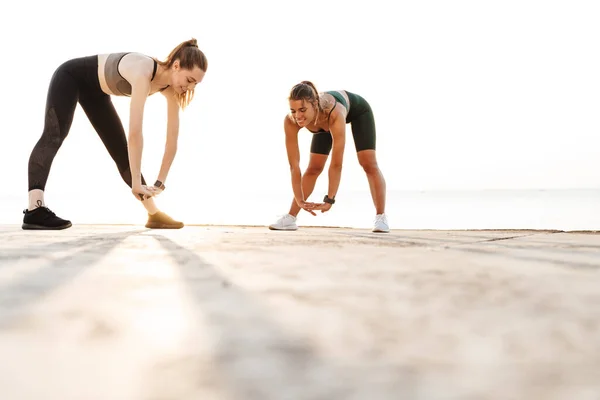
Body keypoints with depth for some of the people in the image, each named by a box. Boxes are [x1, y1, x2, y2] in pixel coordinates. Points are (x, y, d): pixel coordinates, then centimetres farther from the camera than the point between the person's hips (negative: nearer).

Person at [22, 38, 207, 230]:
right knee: (54, 137, -25)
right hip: (71, 76, -8)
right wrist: (136, 182, -40)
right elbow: (135, 133, -43)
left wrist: (160, 182, -13)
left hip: (96, 90, 8)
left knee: (121, 151, 8)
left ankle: (154, 214, 13)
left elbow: (172, 139, -11)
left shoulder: (171, 86, -17)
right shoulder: (143, 72, -40)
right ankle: (34, 211, -37)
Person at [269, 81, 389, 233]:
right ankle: (290, 218, 6)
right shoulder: (290, 121, -38)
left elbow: (336, 165, -46)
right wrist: (300, 201, -37)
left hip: (357, 110, -3)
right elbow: (294, 165, -34)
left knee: (369, 164, -14)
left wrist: (329, 200, -47)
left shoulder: (334, 114, -49)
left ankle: (381, 216, -6)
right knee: (314, 168, 0)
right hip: (326, 123, 3)